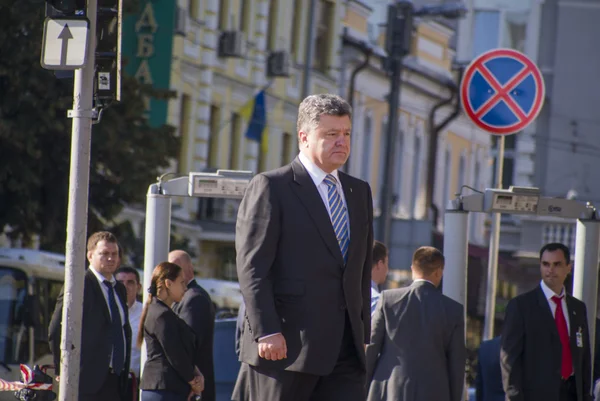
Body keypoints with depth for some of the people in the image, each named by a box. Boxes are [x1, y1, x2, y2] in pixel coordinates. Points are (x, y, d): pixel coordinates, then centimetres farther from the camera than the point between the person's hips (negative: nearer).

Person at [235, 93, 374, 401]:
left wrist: (363, 333, 15)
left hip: (346, 351, 6)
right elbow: (252, 267, -9)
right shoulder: (270, 187, -2)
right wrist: (266, 332, -17)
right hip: (287, 346, -6)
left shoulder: (359, 192, 19)